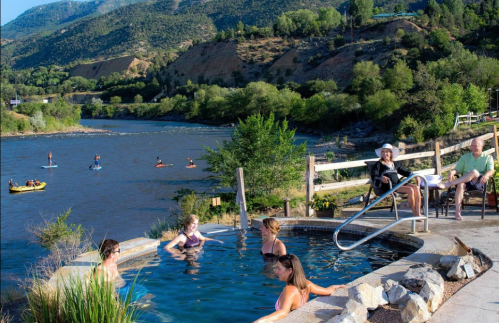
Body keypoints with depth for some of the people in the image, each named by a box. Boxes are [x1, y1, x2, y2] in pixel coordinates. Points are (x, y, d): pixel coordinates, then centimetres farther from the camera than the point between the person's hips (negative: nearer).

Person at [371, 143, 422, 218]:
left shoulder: (395, 164, 24)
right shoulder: (379, 164, 6)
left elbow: (405, 172, 30)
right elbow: (373, 176, -8)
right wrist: (381, 178, -29)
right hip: (387, 186, -6)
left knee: (416, 188, -16)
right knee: (410, 190, -25)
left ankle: (418, 213, -18)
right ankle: (414, 213, -14)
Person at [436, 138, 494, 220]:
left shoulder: (488, 158, 17)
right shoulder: (465, 157, 24)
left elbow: (491, 171, 0)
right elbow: (458, 170, 14)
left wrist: (486, 175, -25)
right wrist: (452, 172, -11)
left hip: (480, 183, -2)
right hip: (466, 182, 2)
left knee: (474, 172, -36)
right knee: (460, 184, -36)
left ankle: (448, 184, -41)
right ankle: (458, 212, -46)